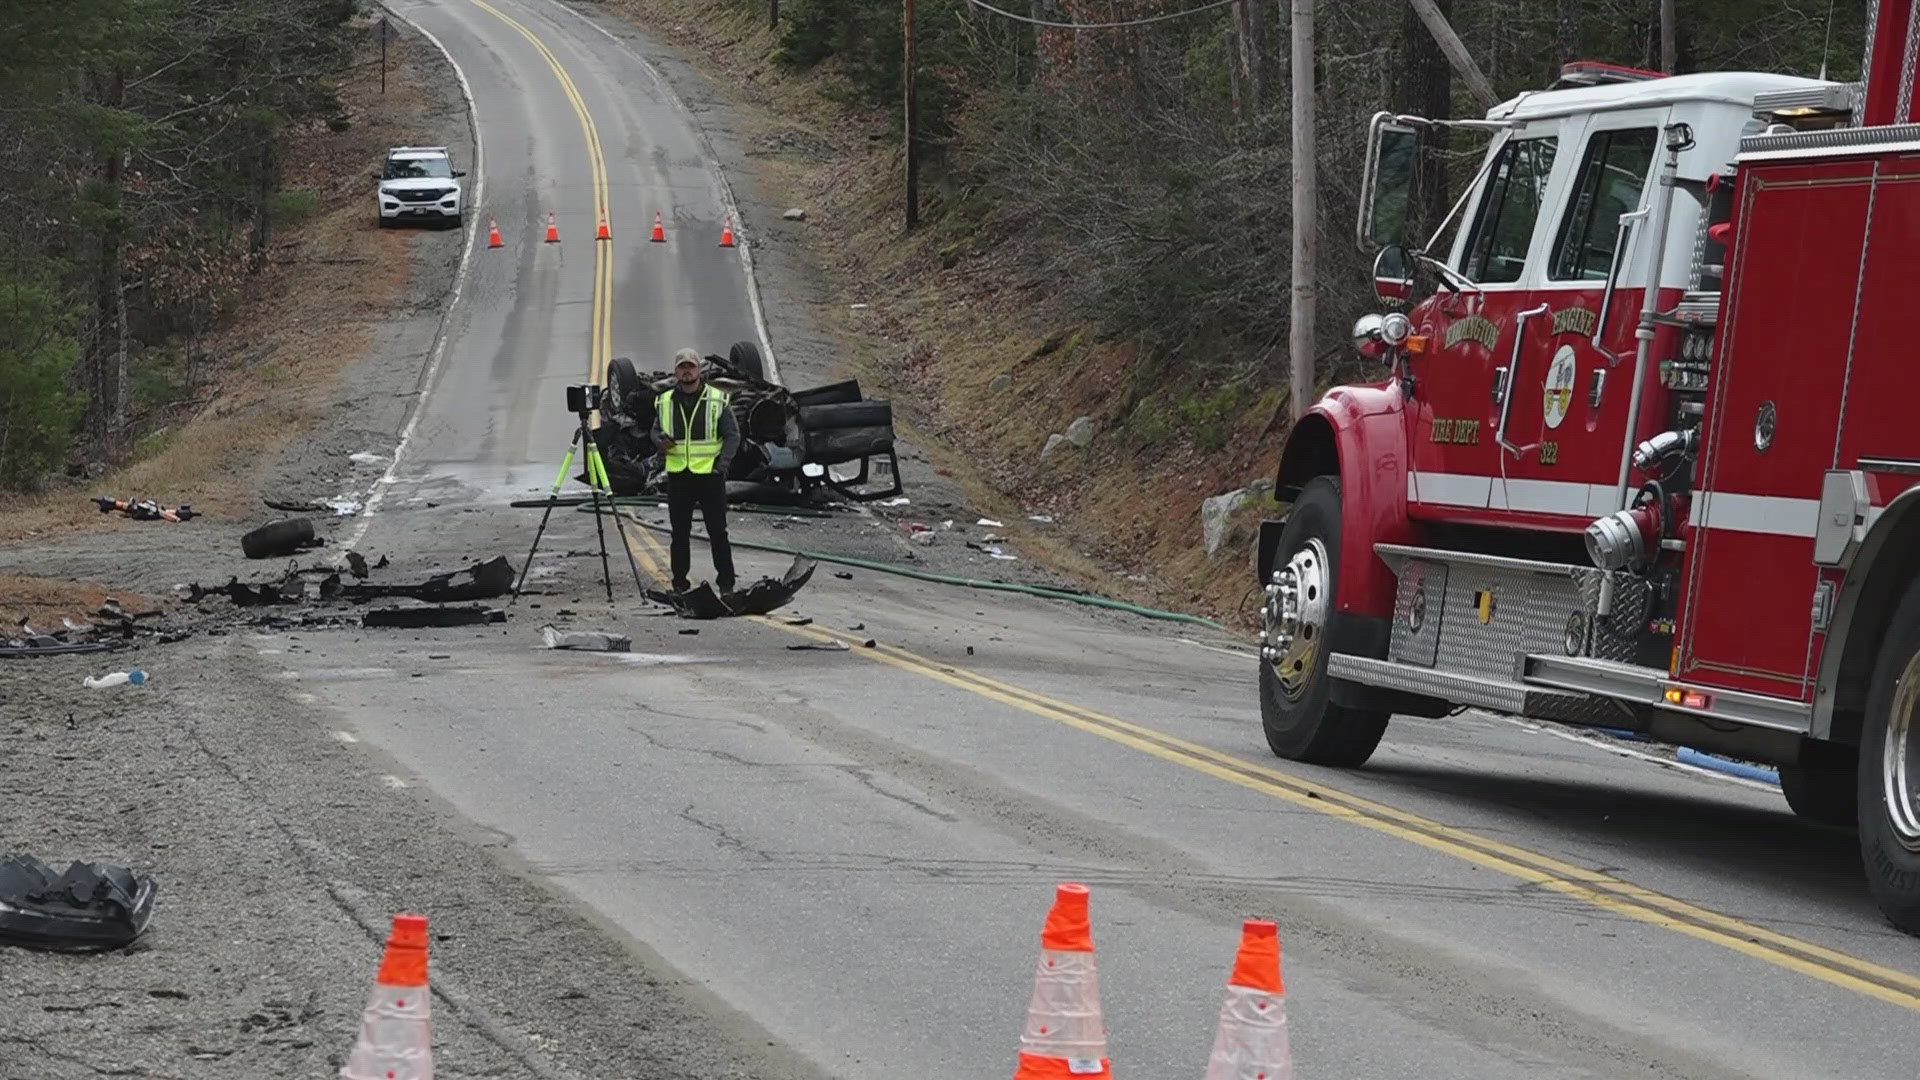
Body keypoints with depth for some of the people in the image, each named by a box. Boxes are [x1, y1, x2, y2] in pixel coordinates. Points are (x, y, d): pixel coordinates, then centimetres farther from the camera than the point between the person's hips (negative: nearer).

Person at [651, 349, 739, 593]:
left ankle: (726, 580, 7)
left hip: (710, 475, -2)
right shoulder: (664, 402, 6)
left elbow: (732, 435, 1)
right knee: (680, 532, 7)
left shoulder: (717, 400, -1)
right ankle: (680, 580, 15)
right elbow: (655, 430, 17)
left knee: (717, 531, 0)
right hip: (677, 475, 2)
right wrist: (660, 442, -7)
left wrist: (722, 465, -10)